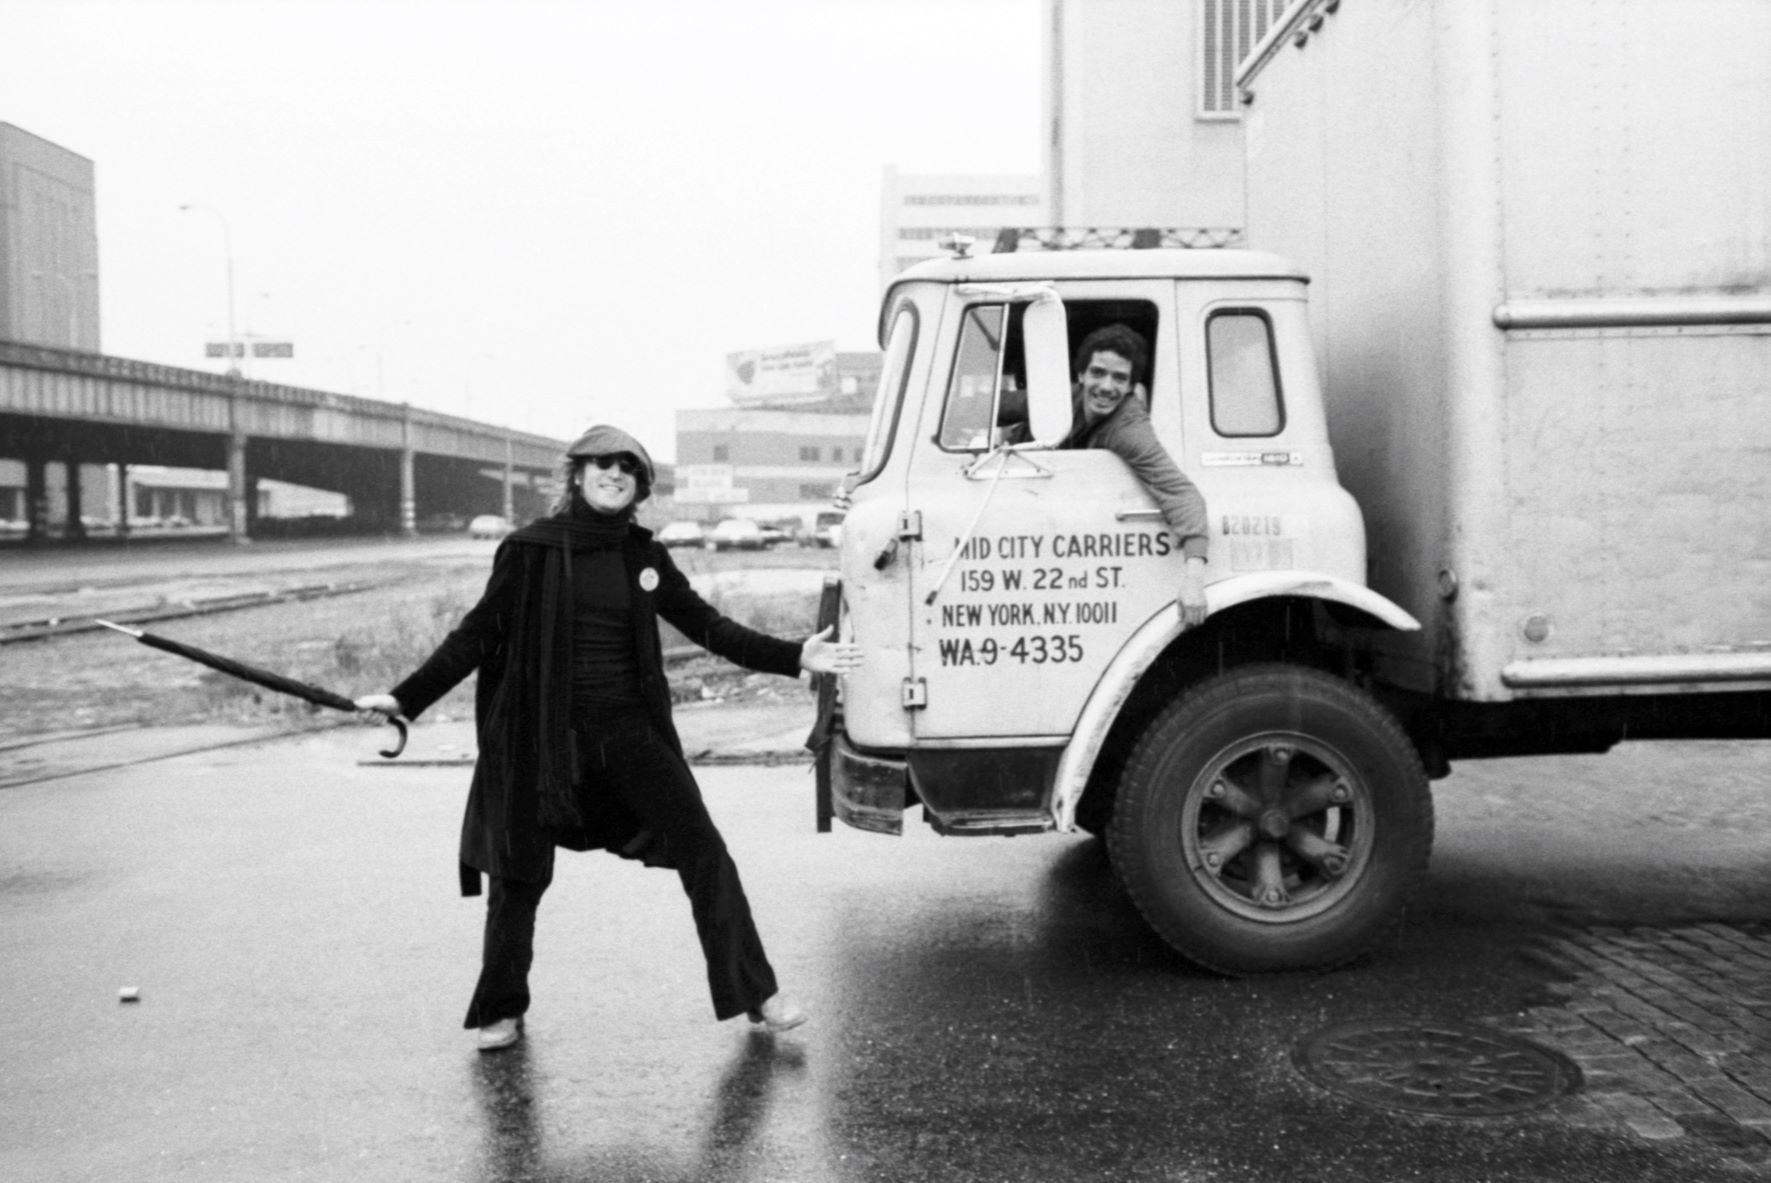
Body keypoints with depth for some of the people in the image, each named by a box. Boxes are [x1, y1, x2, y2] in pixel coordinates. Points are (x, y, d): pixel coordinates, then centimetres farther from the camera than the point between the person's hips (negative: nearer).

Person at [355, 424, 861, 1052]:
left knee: (703, 850, -5)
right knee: (518, 876, 5)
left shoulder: (644, 556, 7)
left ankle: (755, 993, 6)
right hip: (543, 736, -2)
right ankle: (500, 1012, 27)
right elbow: (476, 635, 2)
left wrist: (796, 656, 3)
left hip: (629, 732, 2)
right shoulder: (530, 551, -2)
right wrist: (404, 699, -3)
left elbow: (706, 624, 10)